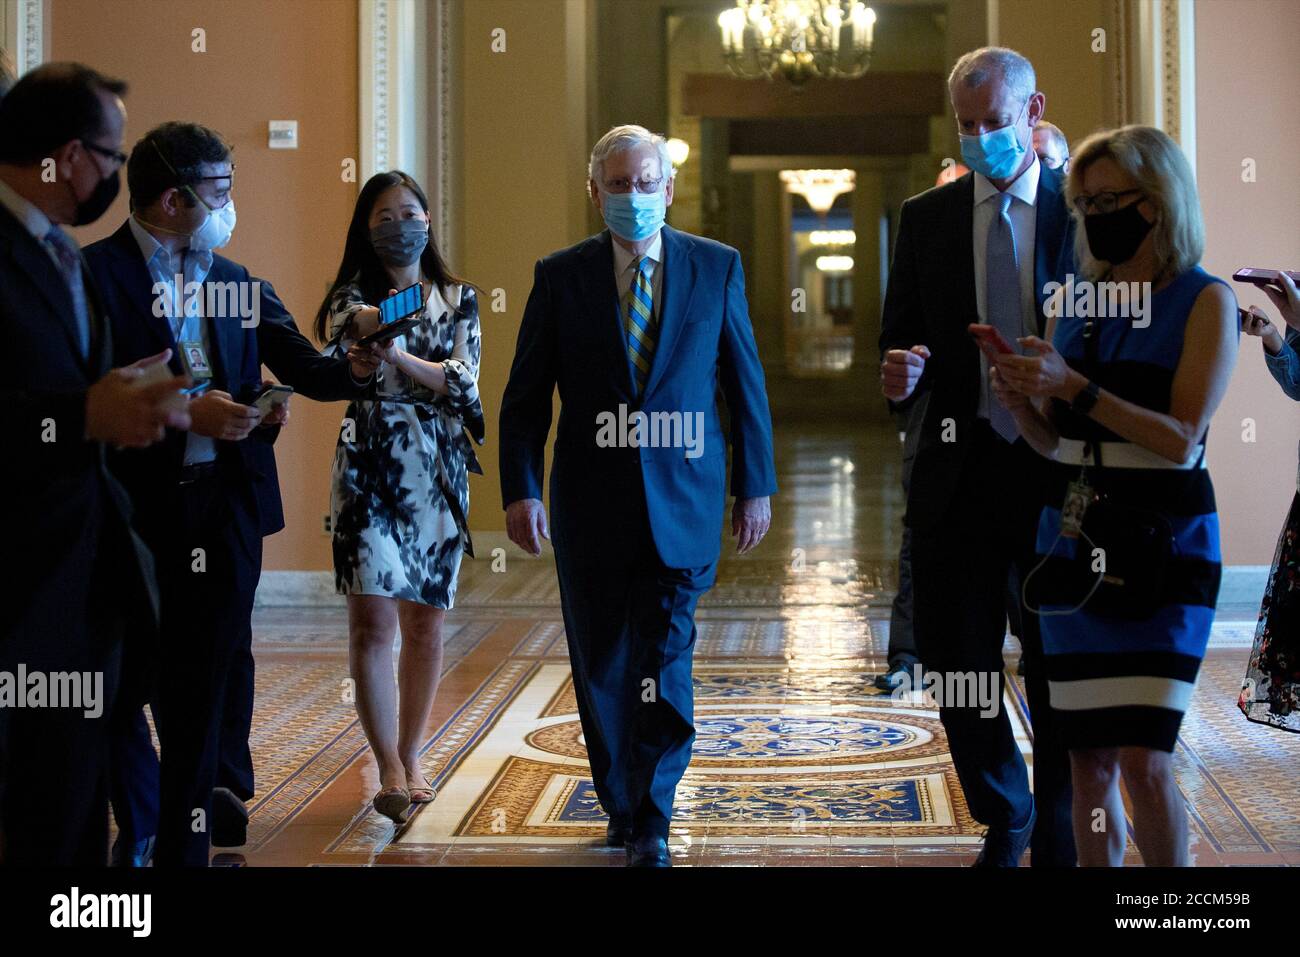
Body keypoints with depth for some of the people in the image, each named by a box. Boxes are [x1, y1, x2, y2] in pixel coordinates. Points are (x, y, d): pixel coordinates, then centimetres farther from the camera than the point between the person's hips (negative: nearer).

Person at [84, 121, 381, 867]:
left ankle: (185, 841, 16)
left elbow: (305, 369, 6)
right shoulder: (97, 274, -6)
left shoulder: (236, 281, 12)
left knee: (206, 679, 5)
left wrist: (354, 369, -14)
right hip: (137, 505, -4)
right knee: (130, 679, 8)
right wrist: (185, 415, -18)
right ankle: (139, 825, 28)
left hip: (225, 503, 4)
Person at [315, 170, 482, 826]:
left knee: (425, 622, 7)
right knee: (372, 620, -10)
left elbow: (464, 381, -4)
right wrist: (363, 329, -34)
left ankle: (409, 760, 20)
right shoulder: (352, 298, 4)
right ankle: (390, 771, -6)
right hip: (369, 469, -2)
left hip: (438, 472, 2)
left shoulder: (458, 299, 9)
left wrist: (399, 358, -19)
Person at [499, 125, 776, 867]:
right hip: (592, 501, 1)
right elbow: (525, 396, 1)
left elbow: (747, 385, 6)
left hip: (683, 498, -1)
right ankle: (622, 806, 27)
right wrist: (521, 490, -9)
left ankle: (652, 823, 3)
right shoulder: (560, 276, 2)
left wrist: (756, 486, 4)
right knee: (602, 664, 10)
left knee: (665, 659, -6)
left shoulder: (717, 267, 3)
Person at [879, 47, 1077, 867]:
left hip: (1062, 470, -2)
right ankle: (1005, 819, 31)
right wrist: (900, 373, -14)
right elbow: (901, 336, 10)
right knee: (957, 666, 7)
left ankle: (1060, 839, 24)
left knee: (1061, 674, 5)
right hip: (961, 467, 2)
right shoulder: (927, 217, 7)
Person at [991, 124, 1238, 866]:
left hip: (1160, 549, -5)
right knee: (1088, 758, 6)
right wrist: (1022, 401, -7)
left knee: (1143, 761, -9)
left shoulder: (1205, 302, -4)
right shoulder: (1076, 299, 11)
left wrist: (1074, 386, -20)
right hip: (1073, 544, 5)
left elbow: (1181, 440, -13)